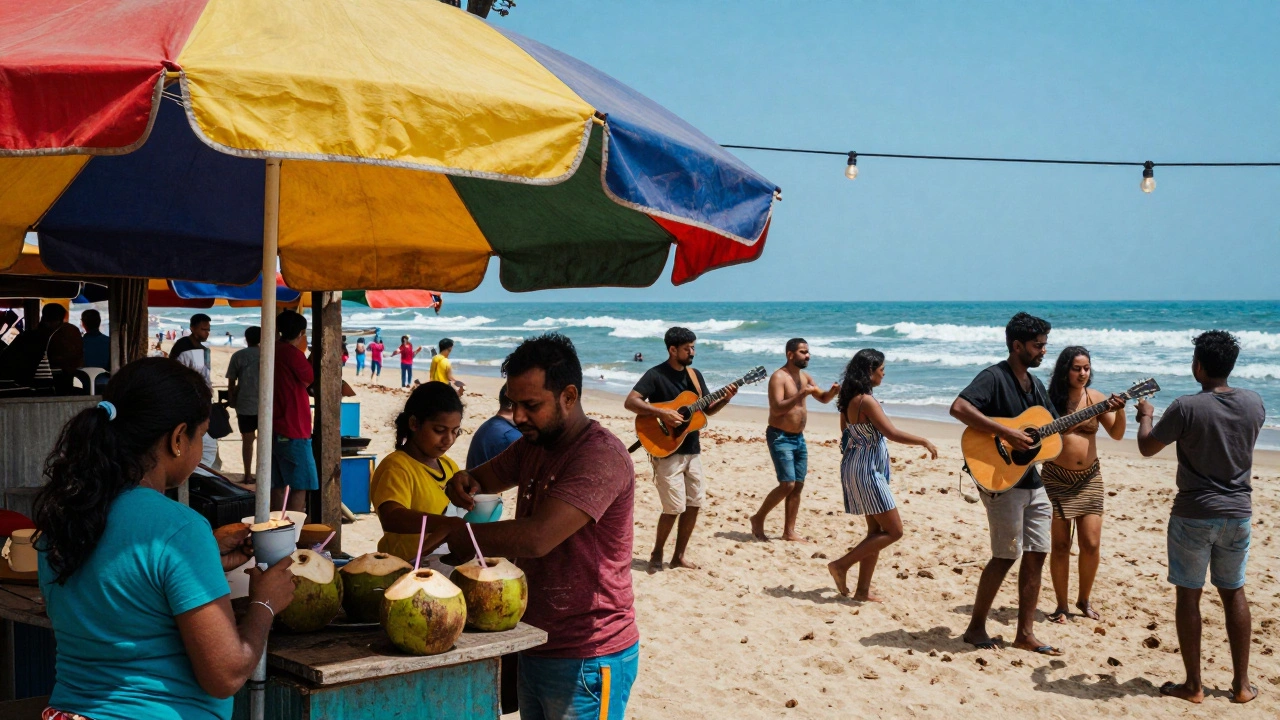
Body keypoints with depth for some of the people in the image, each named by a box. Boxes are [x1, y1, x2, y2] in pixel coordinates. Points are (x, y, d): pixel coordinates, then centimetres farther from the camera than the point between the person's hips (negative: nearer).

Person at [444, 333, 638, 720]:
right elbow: (482, 478, 21)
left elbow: (536, 538, -31)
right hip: (535, 644, 9)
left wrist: (458, 537, -18)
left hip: (586, 659, -9)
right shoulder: (533, 445, 8)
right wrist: (464, 483, -4)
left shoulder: (600, 456, -22)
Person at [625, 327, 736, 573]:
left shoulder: (694, 374, 9)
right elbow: (630, 402, -21)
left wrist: (725, 400, -6)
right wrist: (662, 413, -29)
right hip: (667, 452, -7)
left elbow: (707, 409, 13)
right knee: (675, 508, -9)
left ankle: (679, 556, 19)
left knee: (694, 504, 7)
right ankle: (657, 553, 11)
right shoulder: (656, 375, -12)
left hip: (692, 450, 7)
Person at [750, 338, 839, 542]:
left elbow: (823, 398, 20)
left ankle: (789, 531, 13)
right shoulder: (779, 377, -14)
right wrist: (801, 394, -31)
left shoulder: (804, 376, 11)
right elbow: (777, 408, -24)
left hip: (798, 437, 8)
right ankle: (758, 519, 4)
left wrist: (832, 391, -3)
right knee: (787, 484, -14)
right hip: (780, 437, -8)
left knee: (798, 485, 6)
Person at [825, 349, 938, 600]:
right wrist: (924, 442, -11)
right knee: (893, 531, -4)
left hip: (856, 467, 10)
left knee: (876, 530, 13)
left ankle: (863, 590, 13)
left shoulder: (850, 399, 9)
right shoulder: (867, 401, -19)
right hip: (866, 471, -10)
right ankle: (842, 565, -3)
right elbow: (892, 433, -22)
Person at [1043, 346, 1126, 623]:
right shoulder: (1051, 400, -5)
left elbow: (1117, 434, -2)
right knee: (1060, 545, 1)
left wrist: (1120, 411, -19)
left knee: (1091, 544, 0)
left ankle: (1084, 600, 20)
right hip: (1056, 477, -2)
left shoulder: (1096, 399, 1)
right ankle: (1061, 606, 13)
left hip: (1089, 477, 2)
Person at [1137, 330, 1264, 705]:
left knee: (1188, 595, 6)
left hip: (1194, 515, -4)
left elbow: (1147, 448, -4)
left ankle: (1193, 684, 12)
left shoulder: (1186, 408, -17)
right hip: (1238, 513, 4)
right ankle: (1242, 684, 19)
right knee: (1234, 592, 15)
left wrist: (1145, 416, 15)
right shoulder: (1254, 403, -3)